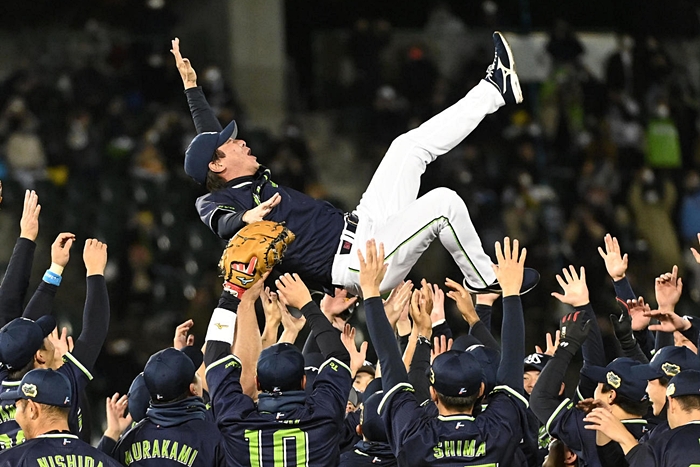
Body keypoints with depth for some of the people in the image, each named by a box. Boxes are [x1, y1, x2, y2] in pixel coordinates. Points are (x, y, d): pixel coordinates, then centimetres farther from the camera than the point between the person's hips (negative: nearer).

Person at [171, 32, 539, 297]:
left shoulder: (252, 182, 18)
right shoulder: (219, 202, -8)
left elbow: (210, 134, 31)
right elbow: (221, 222, -33)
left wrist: (192, 87, 35)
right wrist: (246, 218, -54)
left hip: (361, 227, 11)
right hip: (357, 263, -11)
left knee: (411, 146, 12)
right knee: (444, 202, -22)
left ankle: (496, 89, 21)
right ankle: (484, 283, -3)